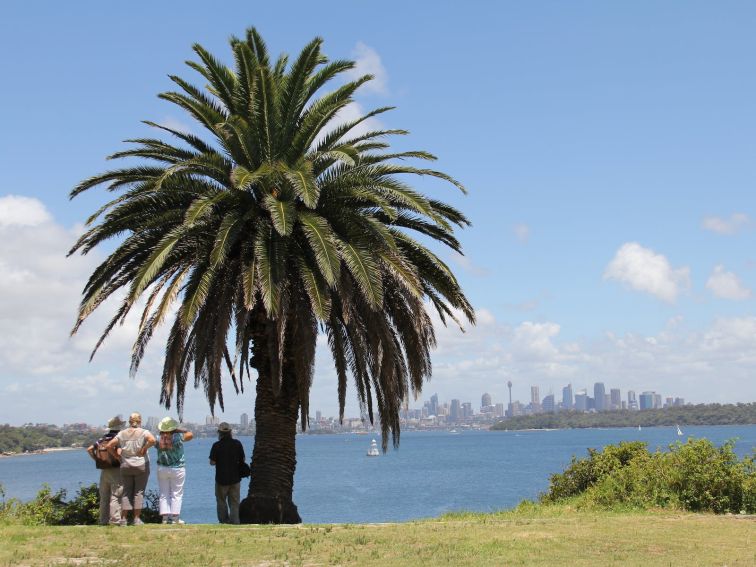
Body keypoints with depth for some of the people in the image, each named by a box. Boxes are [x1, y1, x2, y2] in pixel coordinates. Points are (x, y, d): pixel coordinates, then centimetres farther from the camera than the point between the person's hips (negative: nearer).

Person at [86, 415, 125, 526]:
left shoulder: (103, 438, 12)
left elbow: (89, 449, 9)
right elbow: (109, 447, -29)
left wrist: (97, 460, 12)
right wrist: (120, 459, -19)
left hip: (104, 471, 7)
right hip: (115, 470, -7)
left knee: (104, 497, 11)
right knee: (115, 496, -6)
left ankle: (103, 521, 14)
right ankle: (115, 520, -9)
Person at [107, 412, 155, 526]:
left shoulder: (122, 433, 5)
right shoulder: (143, 432, -5)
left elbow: (109, 445, 2)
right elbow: (152, 440, -24)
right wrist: (144, 448, -10)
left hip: (125, 466, 3)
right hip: (141, 465, -3)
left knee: (127, 492, 9)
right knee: (139, 492, 2)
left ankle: (123, 518, 3)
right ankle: (137, 519, -2)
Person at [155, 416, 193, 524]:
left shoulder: (159, 438, -6)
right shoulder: (177, 437, -13)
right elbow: (190, 435, -2)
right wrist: (179, 430, 3)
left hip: (162, 469, 3)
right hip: (177, 469, -3)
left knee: (164, 494, 10)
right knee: (177, 494, 4)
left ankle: (165, 517, 5)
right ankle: (175, 518, 0)